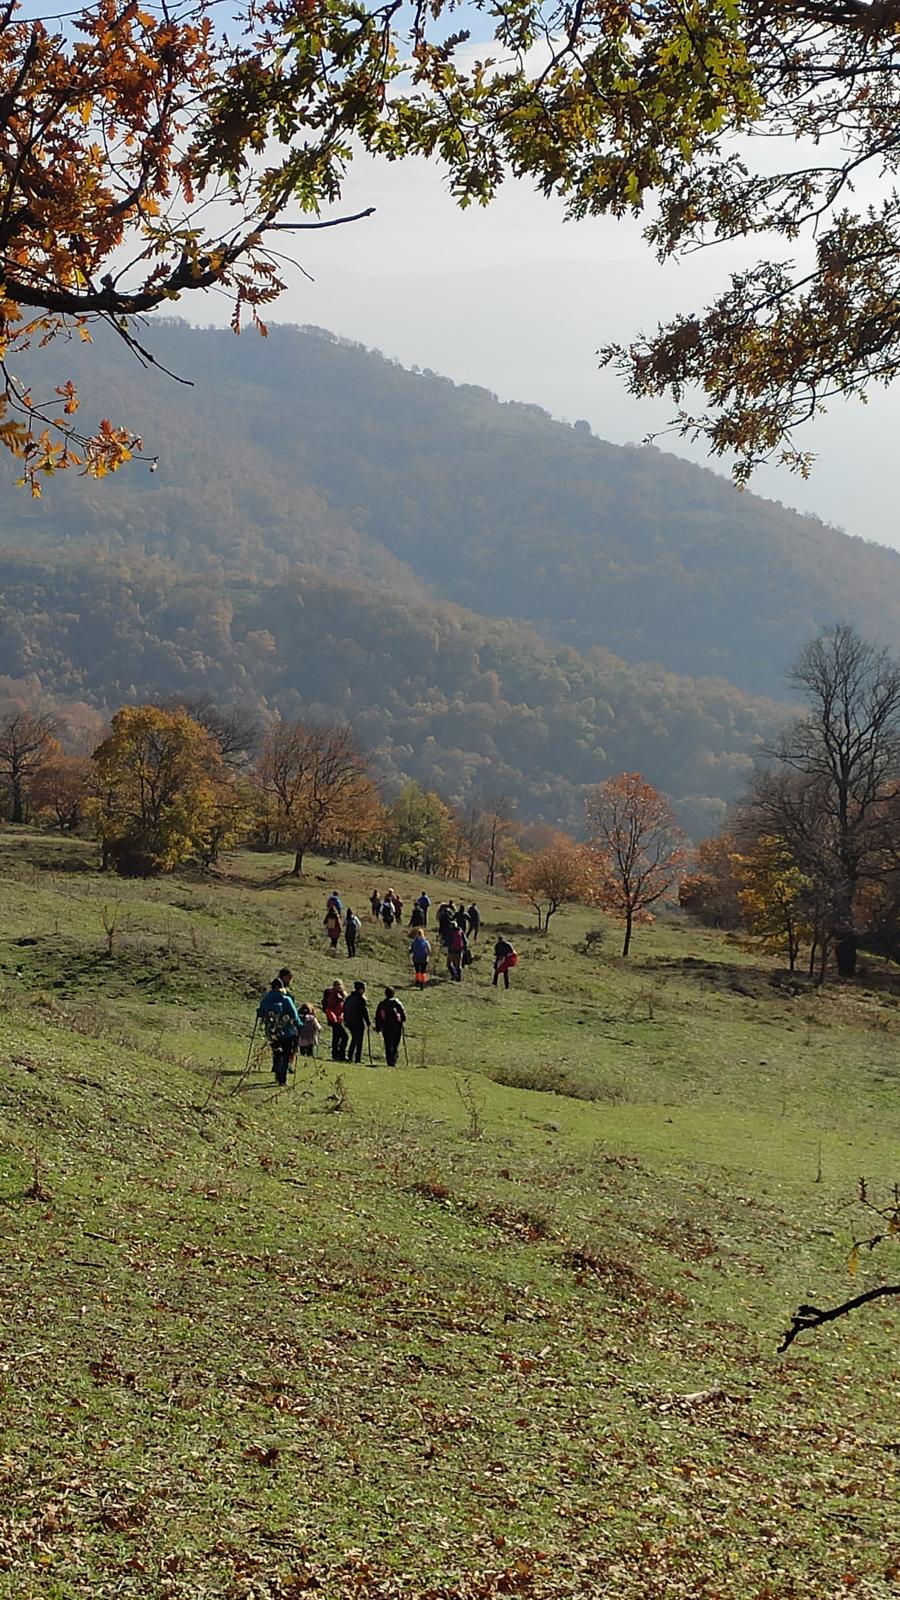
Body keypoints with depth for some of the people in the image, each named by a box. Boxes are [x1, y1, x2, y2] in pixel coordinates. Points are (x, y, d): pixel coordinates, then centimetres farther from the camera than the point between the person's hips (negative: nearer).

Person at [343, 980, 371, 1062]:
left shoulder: (348, 998, 9)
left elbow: (345, 1010, 15)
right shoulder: (361, 999, -13)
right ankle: (358, 1058, -3)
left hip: (350, 1022, 7)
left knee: (354, 1039, 21)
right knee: (359, 1041, 0)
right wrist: (368, 1022, -5)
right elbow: (365, 1011, -13)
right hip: (359, 1023, -7)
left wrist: (346, 1021, 23)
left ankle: (350, 1056, 18)